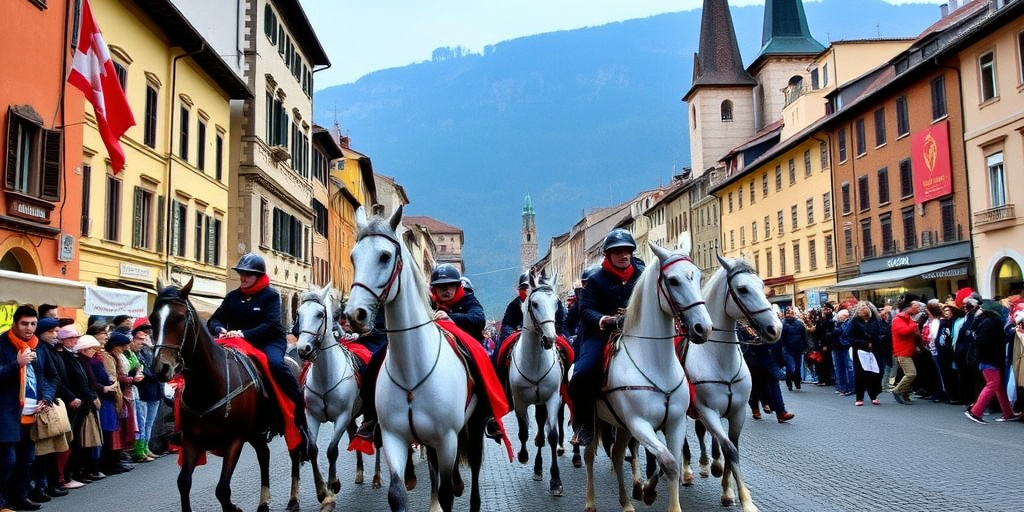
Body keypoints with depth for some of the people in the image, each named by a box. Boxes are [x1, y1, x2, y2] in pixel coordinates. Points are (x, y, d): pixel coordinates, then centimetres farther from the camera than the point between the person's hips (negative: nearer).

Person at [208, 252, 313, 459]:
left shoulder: (271, 295, -4)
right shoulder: (233, 297, 10)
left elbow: (270, 325, -16)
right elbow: (215, 320, 8)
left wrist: (244, 333, -29)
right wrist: (220, 330, -17)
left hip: (269, 341, -5)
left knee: (275, 363, -35)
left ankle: (301, 413, -29)